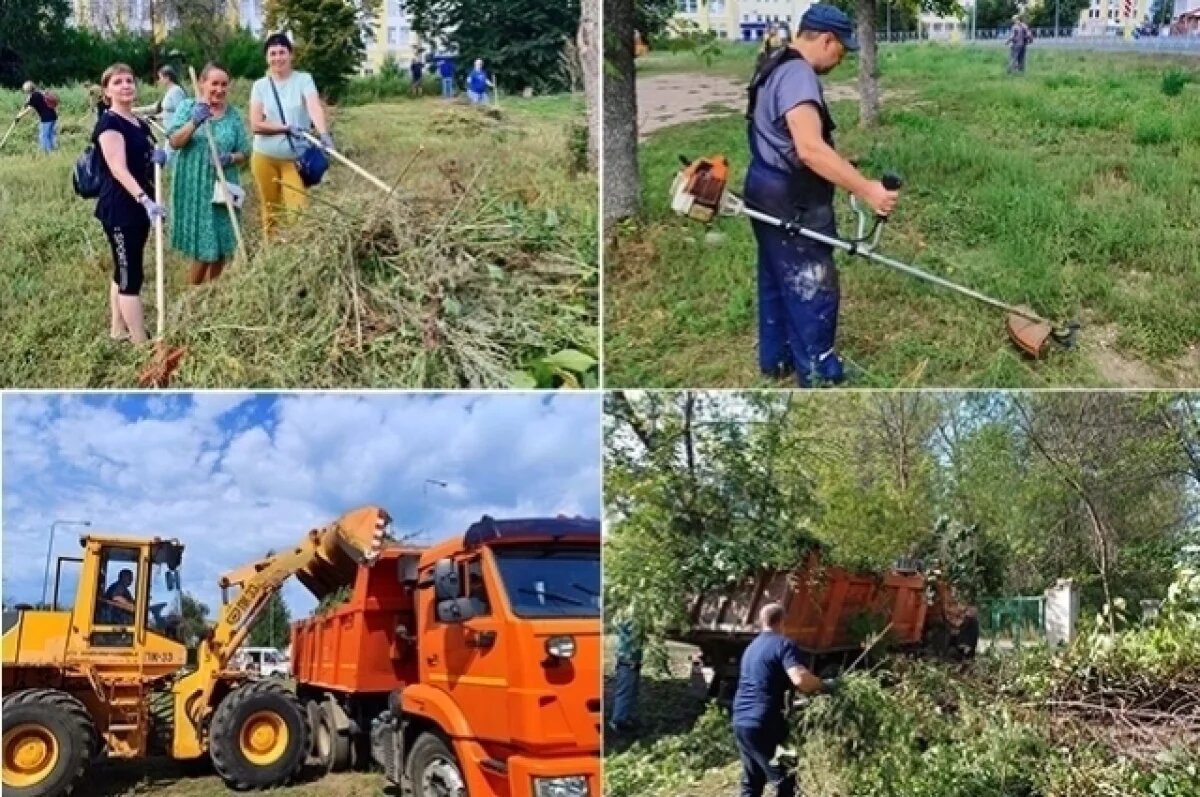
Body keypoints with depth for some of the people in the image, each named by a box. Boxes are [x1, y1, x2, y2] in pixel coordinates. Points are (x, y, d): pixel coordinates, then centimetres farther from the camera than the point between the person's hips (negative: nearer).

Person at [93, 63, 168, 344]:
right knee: (131, 275, -7)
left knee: (124, 270, 17)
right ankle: (141, 343, -6)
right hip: (119, 208, -9)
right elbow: (118, 169, -26)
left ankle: (118, 330, 27)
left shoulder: (140, 124, 12)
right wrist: (145, 199, -39)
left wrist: (158, 156, 0)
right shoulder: (109, 123, -14)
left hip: (138, 205, 9)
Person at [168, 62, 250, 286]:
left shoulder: (233, 114, 4)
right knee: (203, 249, -3)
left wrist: (231, 158, -15)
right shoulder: (188, 107, -1)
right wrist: (194, 122, -25)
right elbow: (175, 142, -9)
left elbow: (244, 153, 7)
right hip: (194, 188, -3)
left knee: (221, 247, 9)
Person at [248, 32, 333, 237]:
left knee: (299, 210, -9)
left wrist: (324, 134, -41)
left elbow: (315, 107, -22)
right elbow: (255, 124, -7)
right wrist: (287, 127, -18)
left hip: (295, 158, -2)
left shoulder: (303, 79, -4)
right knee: (270, 212, 10)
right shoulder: (260, 85, 1)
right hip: (265, 157, 2)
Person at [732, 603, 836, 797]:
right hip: (765, 725, -8)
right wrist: (824, 686, -8)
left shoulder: (751, 648, 19)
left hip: (742, 722, 8)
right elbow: (800, 678, -24)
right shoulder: (783, 644, -7)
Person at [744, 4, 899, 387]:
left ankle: (776, 358, 33)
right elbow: (809, 148, -36)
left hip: (769, 195, 11)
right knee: (814, 292, -3)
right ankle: (819, 375, 5)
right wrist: (866, 189, -39)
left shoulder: (776, 67, 12)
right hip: (791, 204, -11)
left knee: (777, 282, 21)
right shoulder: (798, 75, -22)